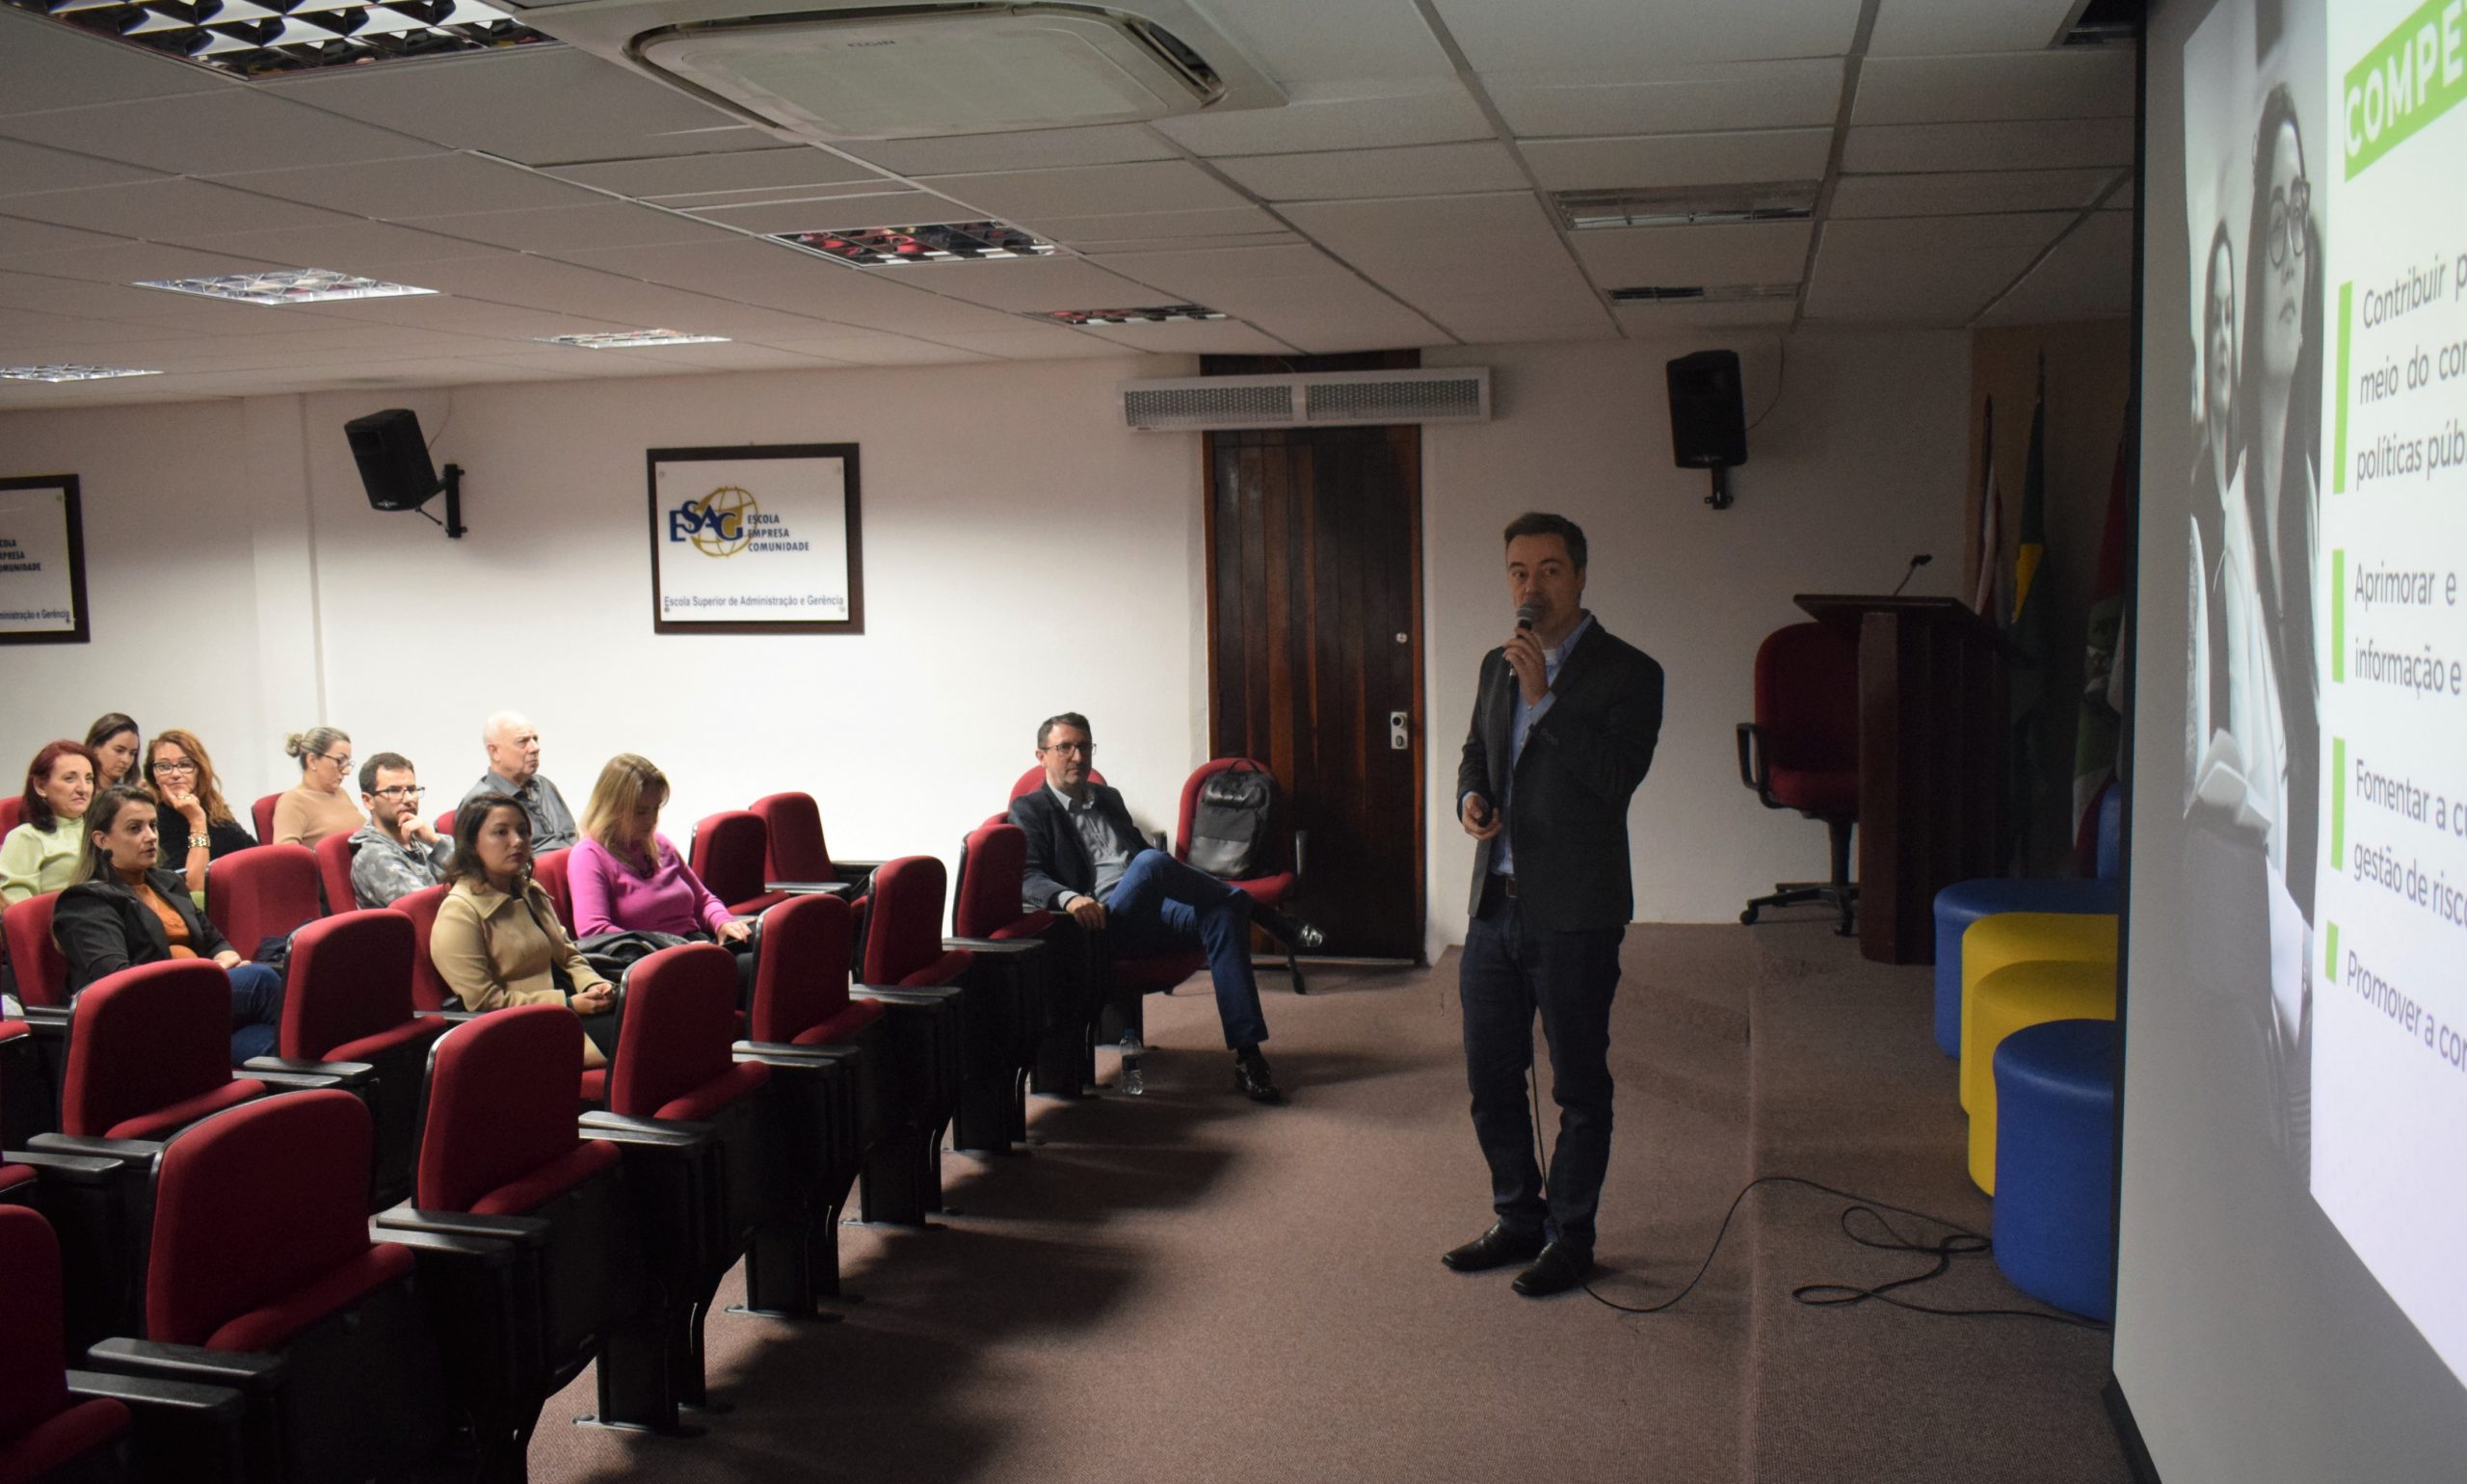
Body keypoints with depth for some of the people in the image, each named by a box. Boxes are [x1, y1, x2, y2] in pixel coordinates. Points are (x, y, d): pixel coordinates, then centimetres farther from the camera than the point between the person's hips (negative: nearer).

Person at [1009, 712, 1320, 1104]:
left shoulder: (1108, 798, 29)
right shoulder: (1029, 810, 9)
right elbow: (1029, 878, -6)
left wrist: (1193, 889, 14)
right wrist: (1069, 898, -28)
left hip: (1154, 913, 6)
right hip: (1103, 922, -6)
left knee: (1222, 912, -25)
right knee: (1150, 862, -35)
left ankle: (1247, 1055, -30)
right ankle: (1258, 911, -14)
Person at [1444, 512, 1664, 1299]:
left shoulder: (1629, 673, -8)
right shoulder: (1496, 667, 12)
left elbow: (1617, 776, -19)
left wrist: (1545, 697, -23)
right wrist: (1470, 797, 2)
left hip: (1574, 915, -6)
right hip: (1495, 906, 6)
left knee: (1579, 1086, 7)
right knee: (1490, 1079, 14)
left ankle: (1571, 1235, 21)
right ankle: (1519, 1219, 31)